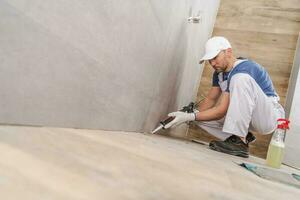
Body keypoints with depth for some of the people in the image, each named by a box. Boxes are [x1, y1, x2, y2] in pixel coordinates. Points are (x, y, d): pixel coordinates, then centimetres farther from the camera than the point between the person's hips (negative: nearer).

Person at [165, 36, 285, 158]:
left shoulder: (243, 70, -25)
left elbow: (222, 111, -28)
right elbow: (210, 99, 6)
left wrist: (190, 117, -30)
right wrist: (192, 114, -14)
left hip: (271, 117, -8)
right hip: (247, 118, 8)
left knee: (240, 79, -34)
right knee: (202, 117, -6)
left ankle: (239, 143, -30)